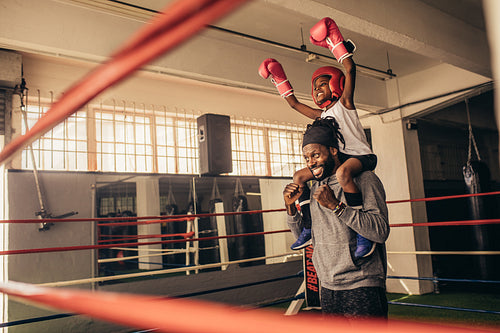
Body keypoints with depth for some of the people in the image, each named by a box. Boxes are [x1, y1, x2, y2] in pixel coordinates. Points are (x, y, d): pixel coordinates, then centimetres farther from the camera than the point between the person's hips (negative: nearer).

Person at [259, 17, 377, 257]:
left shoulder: (344, 103, 1)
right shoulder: (321, 116, 19)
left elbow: (350, 69, -12)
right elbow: (294, 103, 27)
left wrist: (334, 40, -11)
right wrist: (278, 77, 26)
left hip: (361, 156, -9)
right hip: (337, 159, 9)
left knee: (343, 172, -41)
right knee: (299, 176, 7)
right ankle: (309, 228, 5)